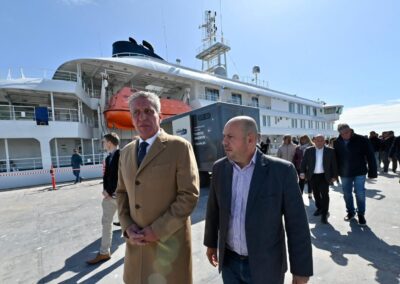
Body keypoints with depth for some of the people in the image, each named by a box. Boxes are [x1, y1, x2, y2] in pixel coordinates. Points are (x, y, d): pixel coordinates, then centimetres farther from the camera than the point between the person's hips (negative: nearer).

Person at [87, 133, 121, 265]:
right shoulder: (108, 157, 11)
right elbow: (106, 175, 12)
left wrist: (110, 192, -15)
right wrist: (105, 190, -3)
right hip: (109, 194, 8)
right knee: (106, 222, 12)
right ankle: (104, 252, 25)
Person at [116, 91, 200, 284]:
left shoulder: (180, 147, -12)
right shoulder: (126, 152, 6)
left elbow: (189, 195, -15)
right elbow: (121, 193, 11)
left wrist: (157, 230, -15)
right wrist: (127, 227, -2)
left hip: (169, 240, -4)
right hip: (136, 242, 5)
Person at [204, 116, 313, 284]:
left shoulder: (281, 170, -18)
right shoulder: (220, 168, -7)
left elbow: (296, 223, -12)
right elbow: (213, 209, 4)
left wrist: (301, 269, -7)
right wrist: (211, 242, 12)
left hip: (266, 265, -2)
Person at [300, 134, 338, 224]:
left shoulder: (330, 151, -2)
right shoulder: (309, 150, 1)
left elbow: (334, 164, 2)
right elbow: (303, 162, 2)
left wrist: (334, 176, 0)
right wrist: (302, 172, -8)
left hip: (324, 176, -2)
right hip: (312, 176, 2)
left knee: (324, 194, -3)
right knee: (316, 194, 15)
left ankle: (324, 214, 6)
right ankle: (319, 208, 35)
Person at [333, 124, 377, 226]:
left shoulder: (362, 140, -12)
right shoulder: (337, 143, -6)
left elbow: (370, 157, -9)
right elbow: (335, 158, 1)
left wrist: (372, 172, -10)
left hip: (359, 172, -2)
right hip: (344, 173, 2)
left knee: (360, 194, 4)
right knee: (347, 194, 13)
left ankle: (361, 214, 24)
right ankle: (350, 212, 32)